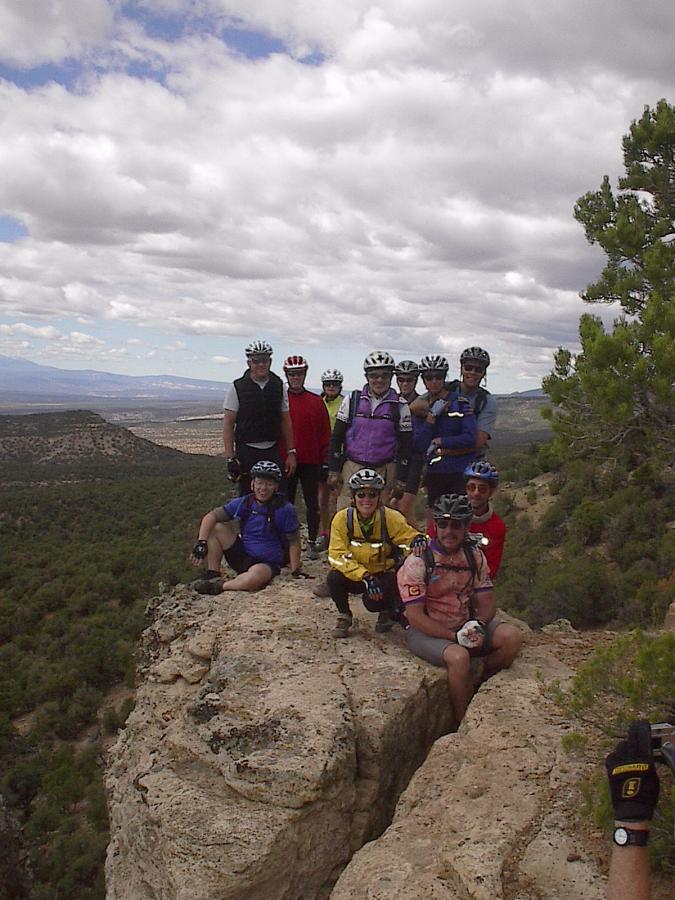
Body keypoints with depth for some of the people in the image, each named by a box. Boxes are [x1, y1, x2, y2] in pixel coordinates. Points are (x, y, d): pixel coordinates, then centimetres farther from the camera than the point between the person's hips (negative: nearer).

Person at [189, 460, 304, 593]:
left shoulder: (285, 509, -14)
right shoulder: (243, 503, -3)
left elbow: (293, 542, -8)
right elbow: (211, 516, -7)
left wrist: (296, 571, -12)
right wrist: (201, 542, -20)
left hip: (268, 564, -5)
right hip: (242, 556, 5)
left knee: (256, 575, -40)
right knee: (215, 528, -10)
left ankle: (219, 586, -18)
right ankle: (212, 576, -8)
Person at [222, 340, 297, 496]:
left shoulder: (279, 386, 5)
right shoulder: (237, 388, -4)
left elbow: (286, 421, 9)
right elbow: (228, 424, -4)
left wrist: (291, 453, 5)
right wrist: (230, 458, -10)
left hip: (273, 452, 2)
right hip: (247, 452, -2)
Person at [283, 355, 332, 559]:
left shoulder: (316, 402, 5)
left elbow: (325, 433, 5)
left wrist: (325, 460, 2)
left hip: (310, 461, 1)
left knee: (312, 503, 5)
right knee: (286, 502, 7)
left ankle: (312, 542, 16)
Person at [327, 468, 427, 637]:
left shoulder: (391, 518, -16)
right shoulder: (342, 518, -15)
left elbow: (410, 536, -13)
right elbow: (337, 555, -18)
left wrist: (418, 539, -40)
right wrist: (365, 577, -29)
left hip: (384, 574, -1)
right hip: (354, 576, 1)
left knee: (374, 601, -30)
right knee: (334, 578, -29)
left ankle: (388, 610, 10)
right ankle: (344, 616, 1)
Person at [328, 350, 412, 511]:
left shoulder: (400, 406, 1)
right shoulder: (352, 400, 3)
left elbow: (405, 445, 3)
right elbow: (337, 436, 6)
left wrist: (401, 480, -2)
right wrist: (333, 471, 2)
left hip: (385, 472, 0)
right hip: (352, 468, 1)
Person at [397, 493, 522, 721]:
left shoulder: (475, 556, 1)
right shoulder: (418, 561, -16)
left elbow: (486, 601, 3)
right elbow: (415, 616, -18)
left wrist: (478, 625, -19)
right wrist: (455, 636, -22)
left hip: (464, 626, 5)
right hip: (426, 631, -5)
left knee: (512, 637, -16)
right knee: (459, 657, -34)